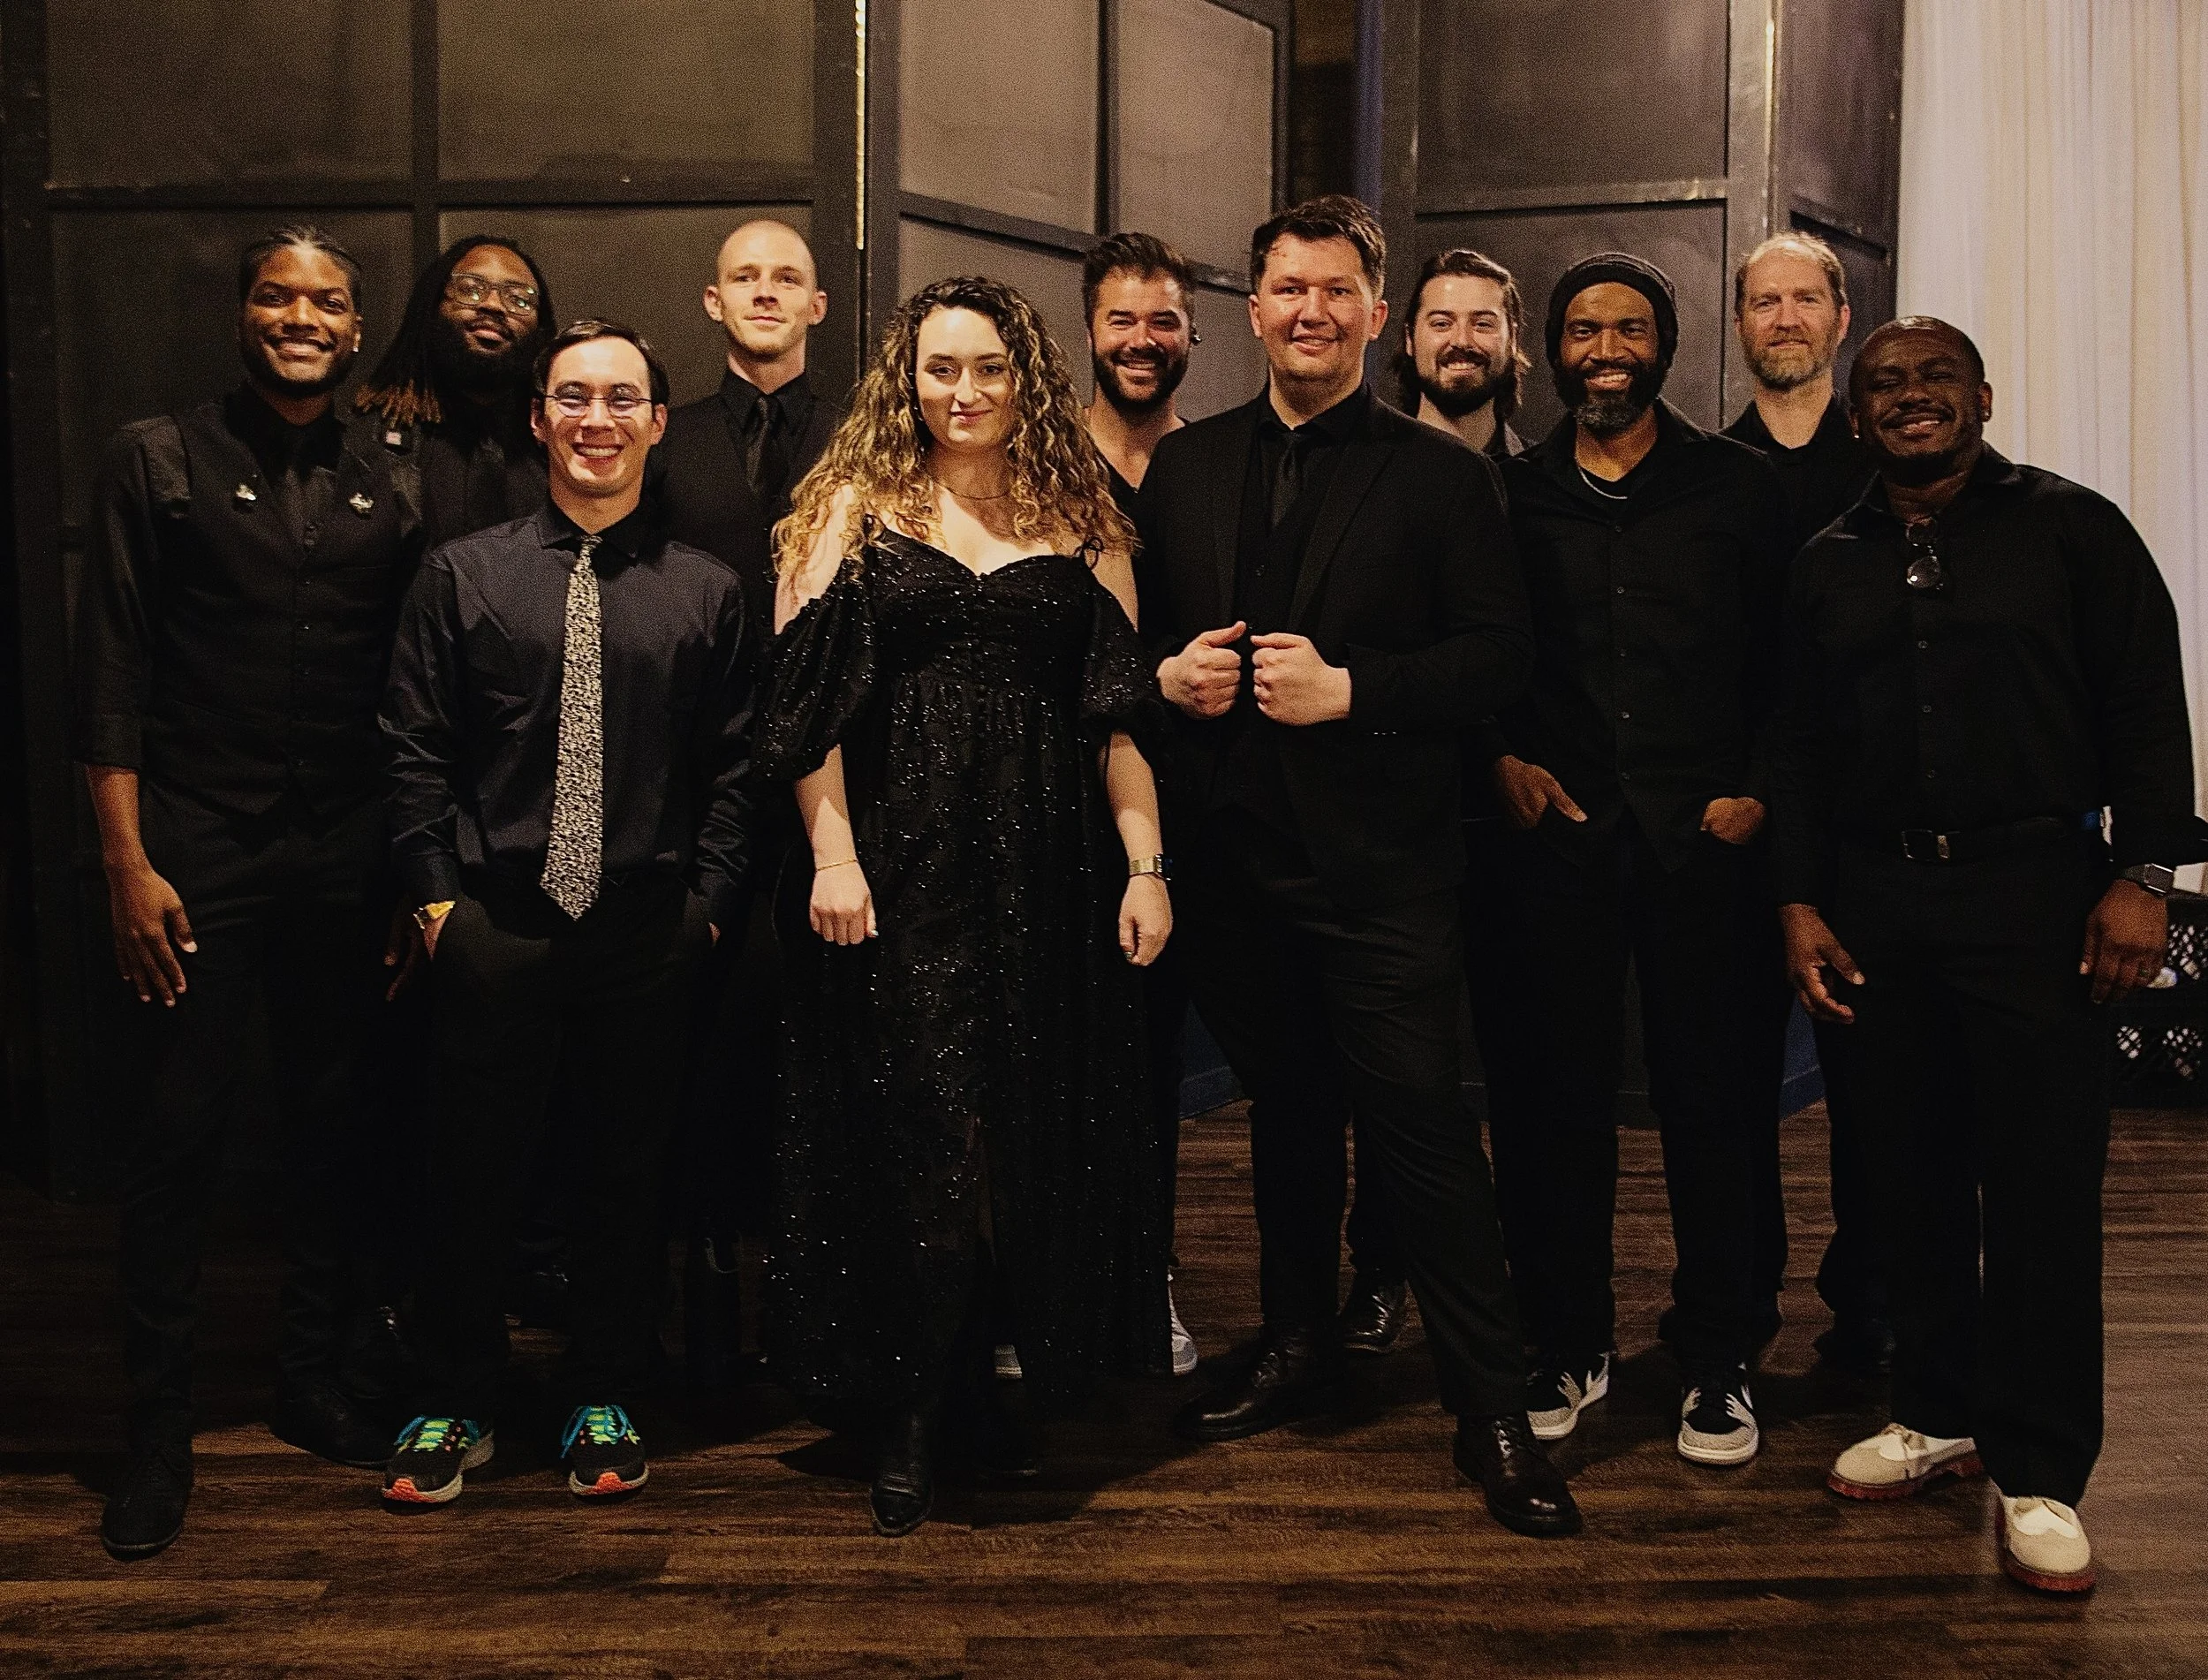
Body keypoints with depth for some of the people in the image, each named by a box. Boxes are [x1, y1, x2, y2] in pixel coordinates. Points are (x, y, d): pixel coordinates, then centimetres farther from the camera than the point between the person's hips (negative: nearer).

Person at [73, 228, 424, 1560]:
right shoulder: (161, 461, 3)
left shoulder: (387, 491, 10)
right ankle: (161, 1427, 14)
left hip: (345, 854, 3)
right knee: (184, 1127, 0)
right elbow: (111, 675, -2)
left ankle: (312, 1382, 26)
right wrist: (129, 862, -9)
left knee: (334, 1122, 9)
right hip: (200, 847, -3)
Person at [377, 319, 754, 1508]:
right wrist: (437, 892, -3)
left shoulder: (707, 591, 6)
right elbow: (415, 751, 4)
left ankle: (604, 1400, 28)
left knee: (628, 1170, 11)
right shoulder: (462, 574, 5)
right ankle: (454, 1405, 25)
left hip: (648, 929, 1)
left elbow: (732, 764, 5)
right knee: (473, 1171, 6)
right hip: (495, 923, 0)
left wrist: (707, 896, -3)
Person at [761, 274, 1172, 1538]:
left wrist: (1148, 867, 0)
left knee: (1036, 1133, 6)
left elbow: (1120, 713, 6)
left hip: (1048, 867, 2)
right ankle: (912, 1418, 10)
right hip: (906, 864, -2)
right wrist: (832, 854, -9)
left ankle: (979, 1385, 22)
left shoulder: (1083, 522, 10)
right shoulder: (857, 506, 6)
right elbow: (812, 700, 0)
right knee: (927, 1130, -3)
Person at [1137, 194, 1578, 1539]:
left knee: (1421, 1122, -5)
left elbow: (1500, 654, -6)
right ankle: (1299, 1346, 33)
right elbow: (1133, 633, 17)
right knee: (1285, 1110, 16)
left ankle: (1495, 1411, 6)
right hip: (1234, 852, 4)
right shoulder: (1184, 468, 12)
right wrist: (1169, 674, -5)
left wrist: (1349, 690, -17)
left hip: (1385, 859, -4)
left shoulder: (1442, 474, 0)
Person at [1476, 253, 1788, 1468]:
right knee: (1559, 1090, 4)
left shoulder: (1738, 489, 8)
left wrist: (1757, 784, -2)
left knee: (1704, 1093, 2)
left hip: (1699, 831, -1)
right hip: (1558, 827, 1)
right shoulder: (1509, 494, 9)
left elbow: (1787, 654, 8)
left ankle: (1715, 1362, 15)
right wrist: (1502, 755, 1)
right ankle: (1570, 1341, 19)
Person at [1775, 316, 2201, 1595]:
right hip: (1877, 904, 4)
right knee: (1913, 1173, 9)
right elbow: (1803, 748, 14)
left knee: (2043, 1185, -2)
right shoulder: (1832, 565, 13)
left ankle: (2041, 1473, 8)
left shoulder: (2068, 527, 3)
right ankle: (1938, 1412, 25)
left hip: (2035, 891, -3)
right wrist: (1801, 901, 6)